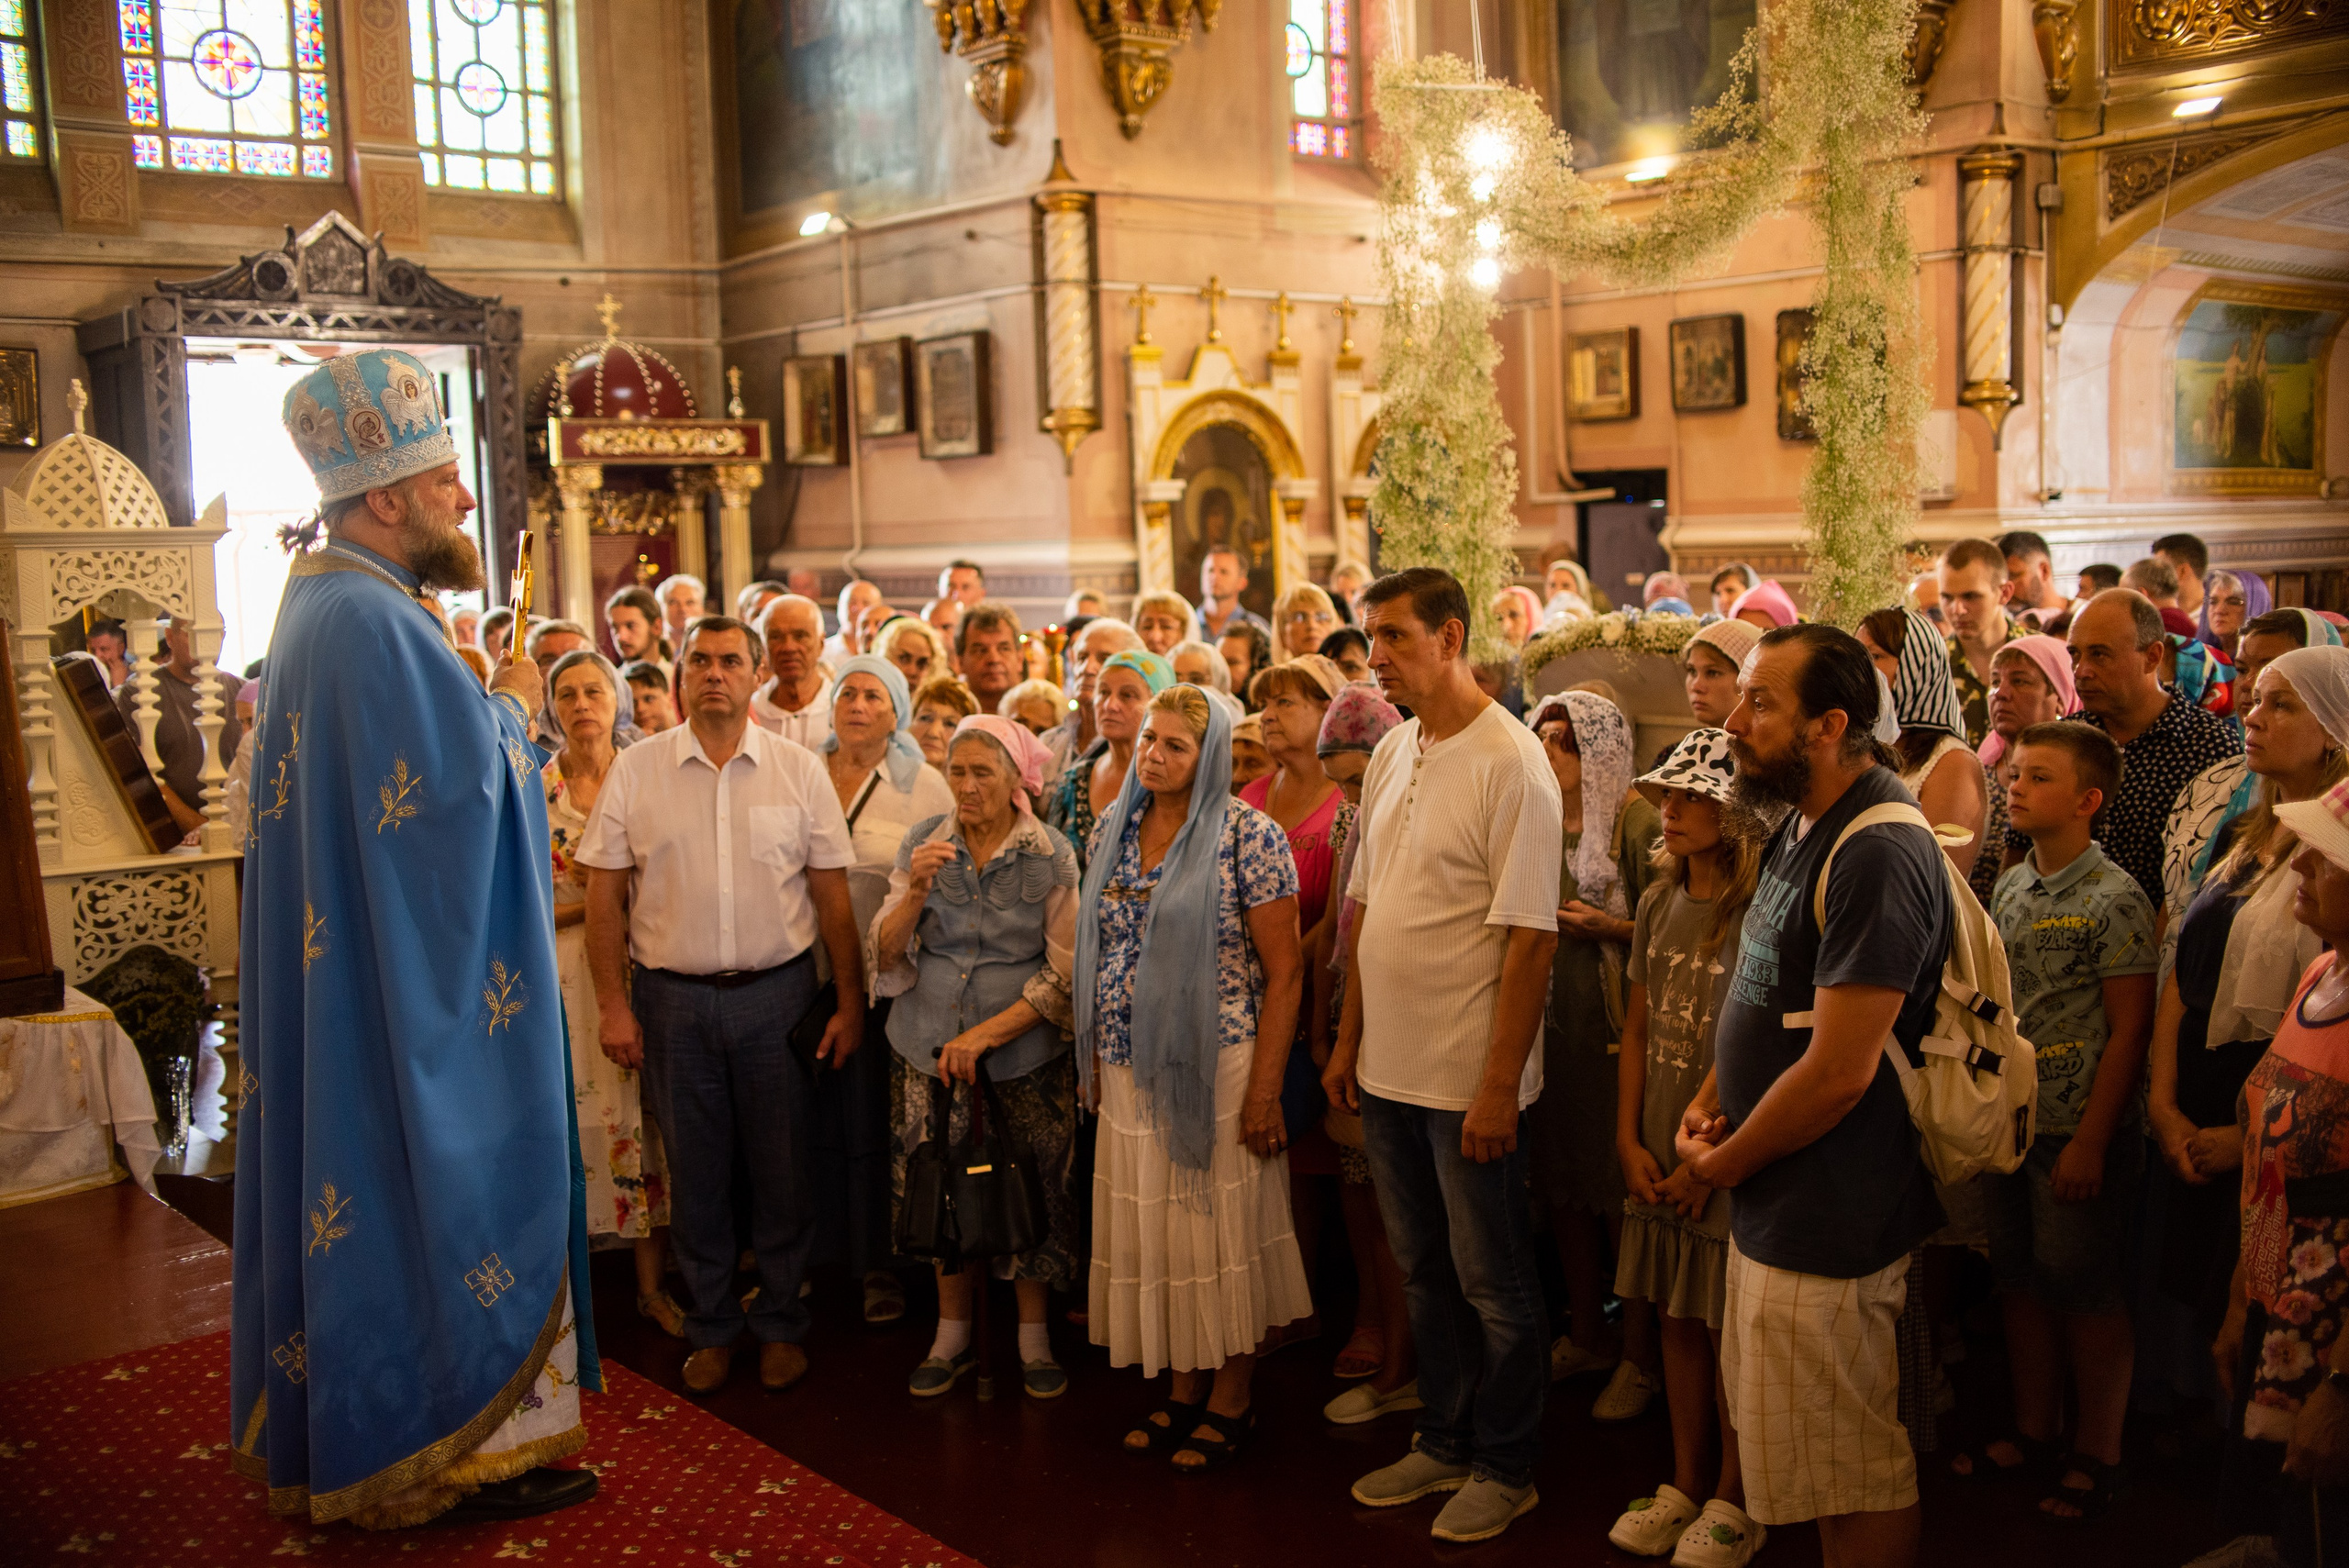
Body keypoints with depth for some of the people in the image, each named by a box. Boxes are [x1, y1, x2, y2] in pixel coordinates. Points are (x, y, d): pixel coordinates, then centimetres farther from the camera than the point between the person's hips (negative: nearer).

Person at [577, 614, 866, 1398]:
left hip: (776, 992, 0)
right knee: (695, 1171, 10)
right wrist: (613, 1005, -3)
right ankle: (711, 1327, 27)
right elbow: (605, 895, 2)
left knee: (782, 1169, 7)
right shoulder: (635, 769, 1)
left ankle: (780, 1324, 25)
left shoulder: (799, 769, 1)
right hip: (672, 999, 0)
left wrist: (850, 1002, 0)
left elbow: (833, 895, 2)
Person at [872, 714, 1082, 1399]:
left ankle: (1034, 1335, 22)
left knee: (1031, 1190, 3)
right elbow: (887, 957, 1)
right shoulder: (921, 843, 1)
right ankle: (953, 1334, 24)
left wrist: (987, 1034, -15)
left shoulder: (1051, 856, -6)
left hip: (1024, 1054, -2)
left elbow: (1065, 975, -7)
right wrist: (916, 892, -17)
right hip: (929, 1048, 2)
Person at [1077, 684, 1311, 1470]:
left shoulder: (1247, 836, -10)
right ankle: (1185, 1390, 27)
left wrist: (1265, 1089, -15)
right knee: (1150, 1230, 11)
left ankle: (1232, 1400, 20)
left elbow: (1283, 971, -11)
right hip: (1130, 1071, 6)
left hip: (1215, 1066, -5)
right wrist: (1094, 1054, 12)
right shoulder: (1114, 829, 8)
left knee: (1220, 1229, 3)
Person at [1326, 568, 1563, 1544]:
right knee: (1424, 1273, 19)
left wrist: (1499, 1087, -20)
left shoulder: (1510, 765, -15)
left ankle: (1505, 1468, 25)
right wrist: (1349, 1040, 12)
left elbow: (1528, 938, -18)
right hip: (1388, 1069, 7)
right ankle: (1444, 1444, 35)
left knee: (1492, 1283, 9)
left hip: (1468, 1080, -7)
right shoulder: (1392, 751, 7)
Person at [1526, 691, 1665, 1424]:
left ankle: (1639, 1358, 12)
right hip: (1549, 1025, 6)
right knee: (1563, 1185, 13)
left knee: (1623, 1195, -1)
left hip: (1615, 1027, -6)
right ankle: (1585, 1337, 28)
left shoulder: (1638, 822, -8)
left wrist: (1610, 929, -21)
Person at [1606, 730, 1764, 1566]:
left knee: (1731, 1330, 6)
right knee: (1677, 1318, 15)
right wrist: (1630, 1141, 4)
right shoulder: (1658, 904, 6)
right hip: (1658, 1159, 6)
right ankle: (1683, 1486, 29)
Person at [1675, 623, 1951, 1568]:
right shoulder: (1800, 826, 9)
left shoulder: (1878, 853, -23)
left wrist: (1724, 1162, -11)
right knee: (1810, 1464, 21)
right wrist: (1709, 1104, 5)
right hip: (1775, 1208, 10)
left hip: (1830, 1224, -10)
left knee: (1858, 1480, 6)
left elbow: (1838, 1071, -24)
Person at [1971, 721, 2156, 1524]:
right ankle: (2035, 1434, 30)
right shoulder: (2009, 888, 8)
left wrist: (2090, 1143, -15)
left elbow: (2128, 1033, -13)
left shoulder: (2115, 899, -12)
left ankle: (2096, 1457, 19)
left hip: (2077, 1133, -6)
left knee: (2087, 1292, 4)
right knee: (2021, 1282, 15)